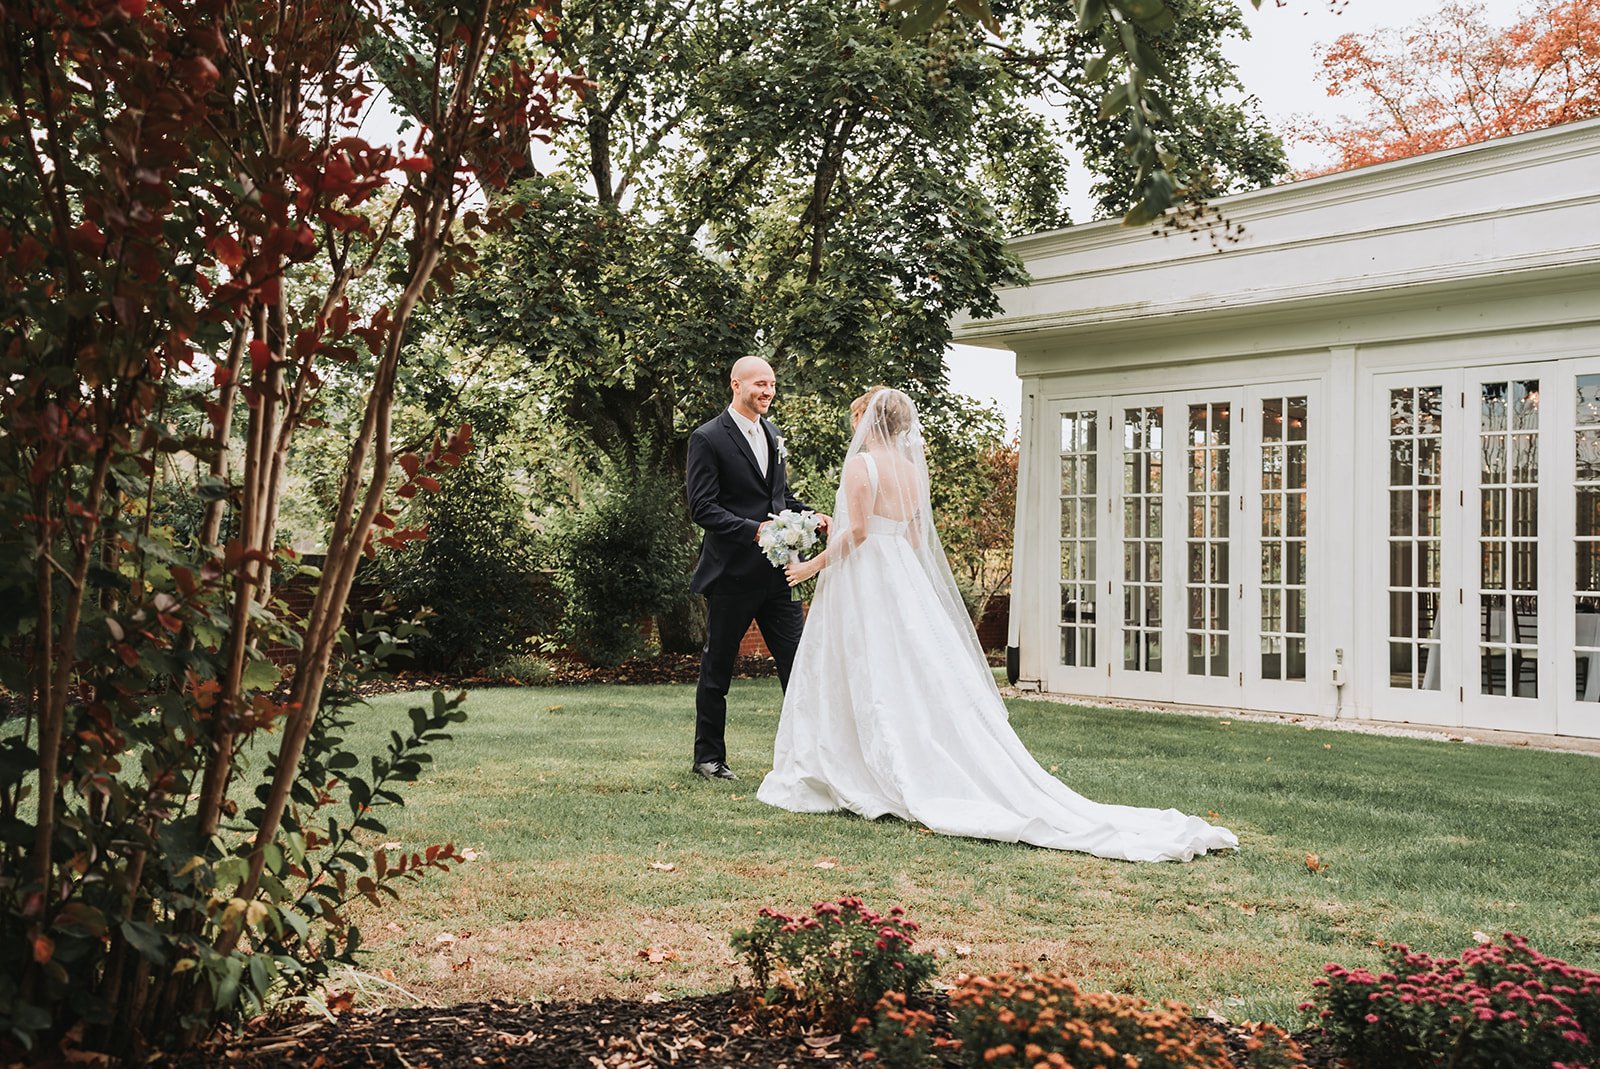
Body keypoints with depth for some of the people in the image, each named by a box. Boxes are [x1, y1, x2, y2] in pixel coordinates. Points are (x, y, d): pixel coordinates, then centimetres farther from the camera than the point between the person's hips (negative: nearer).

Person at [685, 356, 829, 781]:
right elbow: (703, 508, -14)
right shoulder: (708, 439, -9)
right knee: (717, 669, 8)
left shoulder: (773, 435, 14)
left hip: (775, 572, 6)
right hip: (732, 574, -6)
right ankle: (708, 757, 21)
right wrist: (756, 530, -25)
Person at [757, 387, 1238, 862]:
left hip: (863, 584, -7)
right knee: (922, 678, 5)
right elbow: (915, 538, 15)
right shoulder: (912, 469, 13)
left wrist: (814, 565, -6)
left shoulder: (861, 464, -10)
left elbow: (856, 531, -16)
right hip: (905, 584, 7)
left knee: (868, 684, -3)